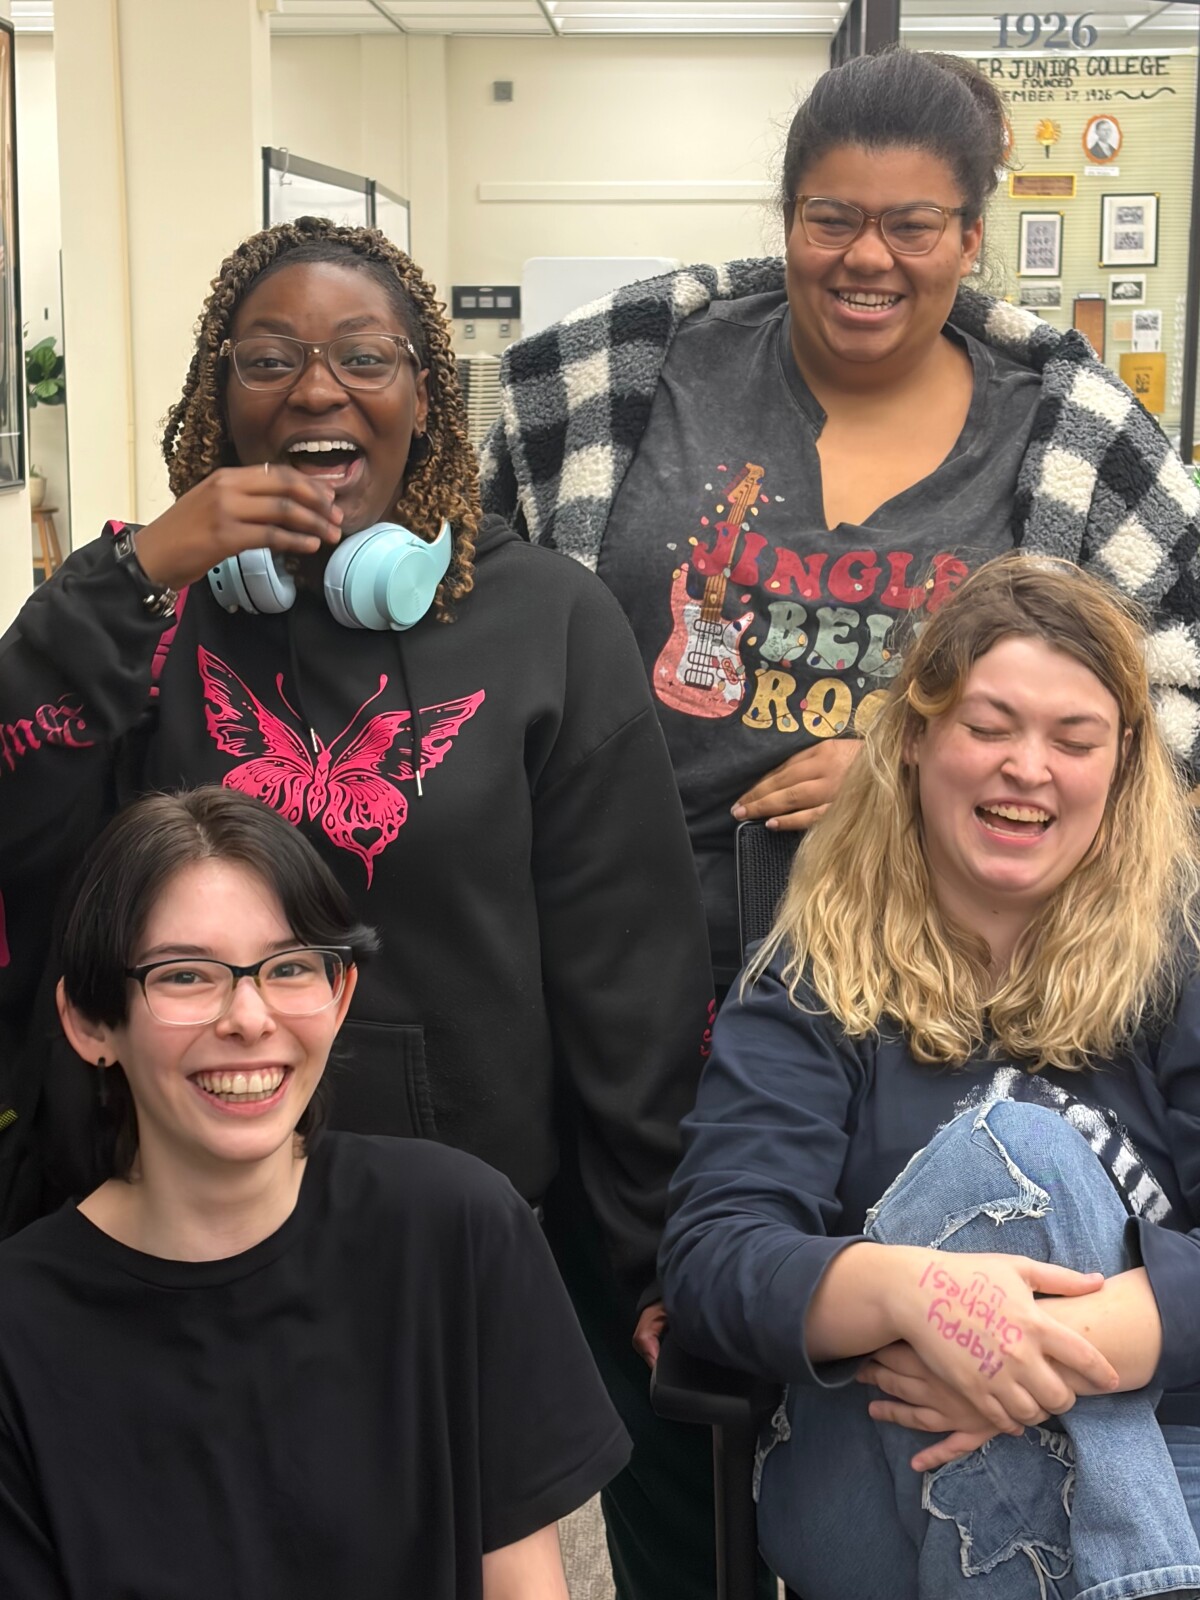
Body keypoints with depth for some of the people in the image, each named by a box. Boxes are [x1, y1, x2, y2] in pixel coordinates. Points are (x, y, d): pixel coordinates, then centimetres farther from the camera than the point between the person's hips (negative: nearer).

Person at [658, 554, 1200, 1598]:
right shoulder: (813, 977, 4)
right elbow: (712, 1261, -8)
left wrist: (1068, 1344, -25)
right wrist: (906, 1287, -28)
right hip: (875, 1469, 1)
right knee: (1012, 1138, -24)